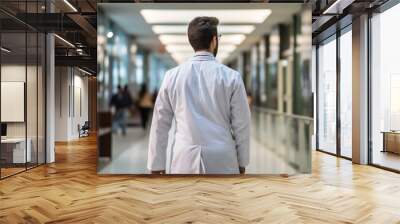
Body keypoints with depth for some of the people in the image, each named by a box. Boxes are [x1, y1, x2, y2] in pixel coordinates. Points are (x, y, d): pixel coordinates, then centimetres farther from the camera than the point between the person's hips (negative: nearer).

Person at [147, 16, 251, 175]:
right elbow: (241, 124, 2)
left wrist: (157, 164, 12)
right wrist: (242, 162, 14)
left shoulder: (172, 76, 1)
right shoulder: (231, 77, -3)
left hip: (184, 161, 1)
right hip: (222, 161, -1)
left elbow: (160, 124, 4)